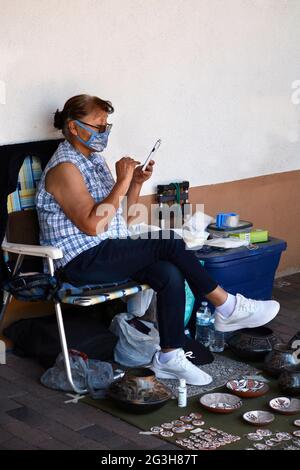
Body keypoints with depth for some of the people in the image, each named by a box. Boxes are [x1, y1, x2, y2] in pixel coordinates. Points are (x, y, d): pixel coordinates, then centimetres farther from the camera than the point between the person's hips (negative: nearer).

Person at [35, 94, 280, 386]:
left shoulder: (94, 158, 16)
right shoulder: (64, 167, -13)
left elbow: (120, 215, 18)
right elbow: (92, 225, -22)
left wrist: (136, 182, 2)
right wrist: (122, 182, -19)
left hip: (110, 252, 9)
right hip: (83, 262, -9)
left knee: (170, 274, -18)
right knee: (169, 242, -22)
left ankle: (170, 358, -15)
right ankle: (227, 307, -10)